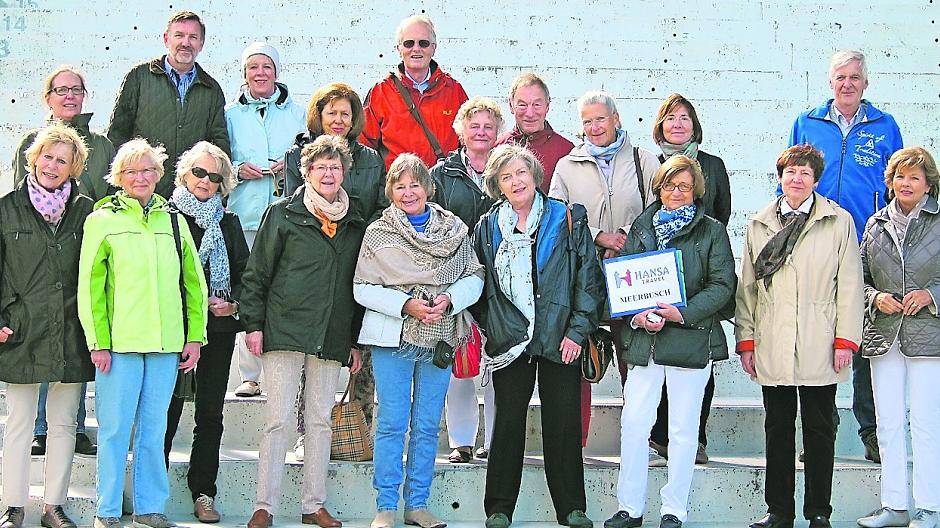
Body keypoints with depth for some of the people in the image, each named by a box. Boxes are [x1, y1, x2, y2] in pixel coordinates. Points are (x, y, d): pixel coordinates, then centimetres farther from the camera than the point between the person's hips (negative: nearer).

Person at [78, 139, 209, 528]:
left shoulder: (173, 222, 12)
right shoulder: (102, 220, 1)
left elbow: (193, 283, 15)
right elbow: (89, 286, -2)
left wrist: (195, 337, 8)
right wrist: (98, 342, -8)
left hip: (166, 344, 3)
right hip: (119, 343, -3)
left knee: (153, 428, 9)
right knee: (115, 429, 0)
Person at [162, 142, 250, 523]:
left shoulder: (228, 223, 16)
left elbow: (244, 273, 15)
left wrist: (234, 303, -3)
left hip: (219, 327, 4)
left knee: (210, 412, 5)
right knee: (168, 409, -4)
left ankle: (203, 493, 11)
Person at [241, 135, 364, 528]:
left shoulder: (355, 225, 13)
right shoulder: (283, 214, 1)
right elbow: (256, 272, 1)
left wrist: (356, 340, 14)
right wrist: (253, 325, -5)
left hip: (331, 338, 4)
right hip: (285, 330, -4)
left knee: (320, 421, 7)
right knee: (278, 420, -5)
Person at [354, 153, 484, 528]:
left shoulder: (453, 229, 7)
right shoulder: (378, 233, 2)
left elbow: (475, 277, 6)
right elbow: (363, 288, -3)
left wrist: (449, 299, -13)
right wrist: (405, 305, -15)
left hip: (439, 341, 2)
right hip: (392, 339, -2)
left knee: (427, 425, 7)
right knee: (392, 424, -3)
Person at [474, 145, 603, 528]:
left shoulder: (567, 220, 1)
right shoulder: (488, 227, 9)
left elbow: (588, 277, -1)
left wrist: (578, 330, -7)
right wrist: (486, 327, 10)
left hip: (560, 338, -1)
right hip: (508, 339, 2)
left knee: (564, 423, 1)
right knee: (508, 422, 4)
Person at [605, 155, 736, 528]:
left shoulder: (711, 231, 3)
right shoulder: (641, 227, 13)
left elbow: (723, 285, -4)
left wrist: (683, 313, -15)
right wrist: (637, 313, -9)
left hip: (691, 339, -3)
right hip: (643, 340, 3)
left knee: (683, 429, 4)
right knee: (633, 424, 0)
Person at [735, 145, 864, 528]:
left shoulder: (839, 222, 2)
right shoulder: (758, 225, 10)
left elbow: (849, 285, 0)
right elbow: (746, 287, 11)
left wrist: (846, 339, -6)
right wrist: (746, 339, 6)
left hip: (819, 348, -2)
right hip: (772, 349, 2)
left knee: (819, 430, 6)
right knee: (777, 429, 8)